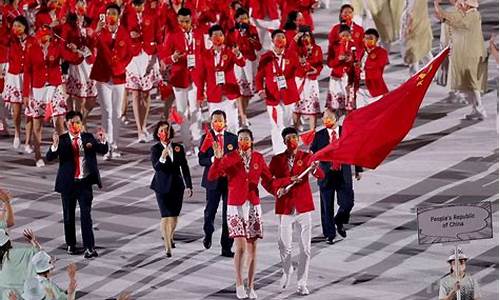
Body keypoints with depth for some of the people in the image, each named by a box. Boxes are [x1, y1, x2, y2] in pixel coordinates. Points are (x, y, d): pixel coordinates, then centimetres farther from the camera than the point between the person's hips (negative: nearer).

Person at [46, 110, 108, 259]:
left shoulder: (88, 137, 3)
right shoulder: (62, 140, -3)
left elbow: (103, 151, -2)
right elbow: (49, 157, -14)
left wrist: (102, 141, -23)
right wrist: (55, 145, -33)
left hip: (85, 182, 0)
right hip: (68, 183, 0)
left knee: (86, 214, -7)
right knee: (69, 215, 11)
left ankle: (89, 247, -9)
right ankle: (71, 245, 26)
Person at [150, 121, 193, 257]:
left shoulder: (178, 148, 4)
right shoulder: (155, 149, -5)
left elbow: (185, 168, 9)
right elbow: (156, 167, -19)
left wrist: (189, 186, 8)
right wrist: (162, 158, -39)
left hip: (177, 185, 3)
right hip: (162, 186, -3)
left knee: (174, 215, 11)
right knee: (165, 216, -10)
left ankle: (170, 237, 38)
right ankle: (168, 247, -12)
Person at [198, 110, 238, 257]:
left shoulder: (233, 138, 6)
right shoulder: (206, 137, 3)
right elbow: (201, 160, -3)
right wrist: (212, 159, -21)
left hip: (230, 180, 1)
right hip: (213, 180, -1)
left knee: (228, 214, 0)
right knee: (210, 210, 3)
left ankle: (226, 248, 5)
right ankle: (208, 233, 37)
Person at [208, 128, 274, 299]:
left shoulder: (258, 158, 3)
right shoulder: (230, 158, -4)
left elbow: (267, 179, 11)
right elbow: (212, 176, -13)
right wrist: (218, 159, -27)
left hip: (253, 206, 3)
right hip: (235, 206, -3)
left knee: (252, 248, 5)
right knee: (241, 247, -12)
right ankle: (239, 285, 1)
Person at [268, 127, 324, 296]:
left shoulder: (306, 157, 1)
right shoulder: (277, 160, 4)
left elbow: (321, 176, -12)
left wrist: (315, 169, -35)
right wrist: (289, 180, -19)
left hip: (304, 207, 0)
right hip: (285, 208, 0)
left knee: (305, 248, -1)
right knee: (284, 246, 0)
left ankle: (302, 283, 9)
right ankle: (287, 271, 31)